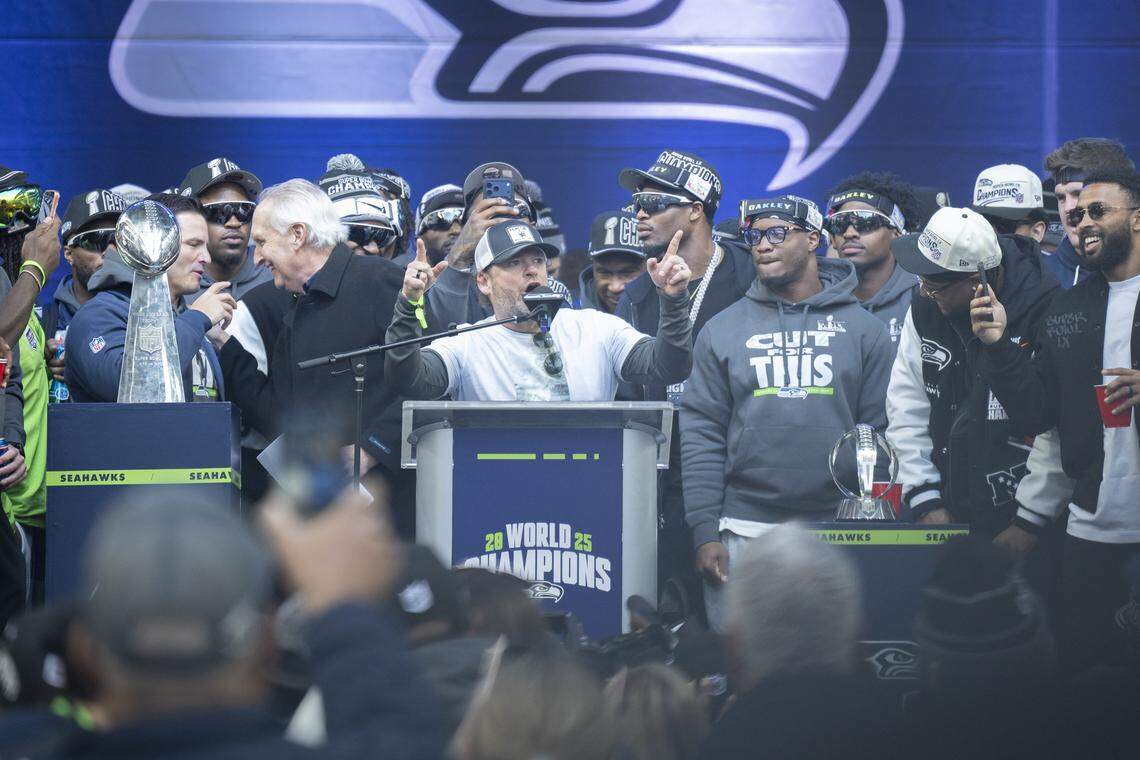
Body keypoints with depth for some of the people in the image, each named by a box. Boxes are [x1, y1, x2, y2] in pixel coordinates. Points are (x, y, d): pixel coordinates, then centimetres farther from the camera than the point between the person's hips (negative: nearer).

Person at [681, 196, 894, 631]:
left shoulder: (862, 329, 7)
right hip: (744, 532, 0)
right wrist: (704, 532, -4)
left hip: (837, 530, 0)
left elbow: (881, 432, 4)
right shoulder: (724, 330, 8)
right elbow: (702, 436, 4)